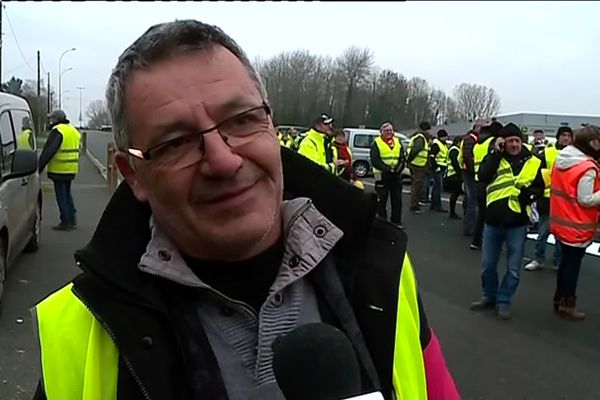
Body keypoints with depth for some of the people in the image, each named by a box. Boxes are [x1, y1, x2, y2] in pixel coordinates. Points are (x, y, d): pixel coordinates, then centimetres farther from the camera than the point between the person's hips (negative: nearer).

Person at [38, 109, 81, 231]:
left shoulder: (57, 131, -13)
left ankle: (66, 222, 3)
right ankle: (72, 220, 22)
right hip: (71, 170, 9)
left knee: (61, 196, -1)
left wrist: (39, 166, -15)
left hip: (59, 170, -9)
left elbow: (48, 151, -19)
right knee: (67, 194, 18)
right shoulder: (74, 130, 15)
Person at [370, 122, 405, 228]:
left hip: (396, 175, 4)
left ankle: (396, 222, 17)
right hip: (382, 176, -4)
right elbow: (375, 160, -12)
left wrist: (398, 168, -13)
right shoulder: (376, 143, -2)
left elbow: (402, 158, 6)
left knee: (397, 200, 8)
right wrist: (387, 169, -20)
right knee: (382, 201, 1)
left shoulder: (398, 142, 13)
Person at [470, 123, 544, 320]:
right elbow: (482, 177, -18)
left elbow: (540, 188, 9)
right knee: (488, 264, 13)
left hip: (517, 223, -1)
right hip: (493, 220, 1)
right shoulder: (494, 158, 0)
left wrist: (530, 194, -13)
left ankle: (503, 301, 23)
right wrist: (496, 153, -17)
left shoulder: (533, 162, 1)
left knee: (513, 268, 7)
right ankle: (489, 296, 32)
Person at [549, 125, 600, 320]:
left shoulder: (561, 159, 3)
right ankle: (567, 304, 17)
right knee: (573, 264, 5)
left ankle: (559, 299, 30)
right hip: (577, 226, -8)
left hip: (561, 221, 8)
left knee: (565, 262, 19)